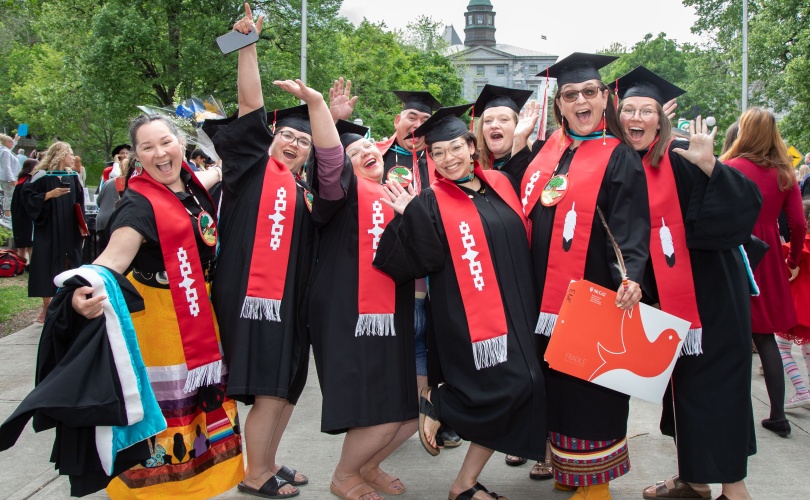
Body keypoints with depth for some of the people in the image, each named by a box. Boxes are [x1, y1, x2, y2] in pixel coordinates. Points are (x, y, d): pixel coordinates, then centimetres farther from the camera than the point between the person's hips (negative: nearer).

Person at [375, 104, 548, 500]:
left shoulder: (500, 185, 12)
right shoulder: (432, 202, -3)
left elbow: (525, 240, 22)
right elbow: (428, 259, -13)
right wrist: (411, 216, -17)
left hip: (515, 311, 6)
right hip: (468, 315, -6)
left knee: (522, 389, 3)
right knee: (510, 387, -17)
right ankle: (435, 403, 11)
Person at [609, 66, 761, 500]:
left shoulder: (680, 159, -13)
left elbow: (747, 202, -22)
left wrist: (709, 165, -35)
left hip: (707, 292, -6)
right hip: (662, 297, 6)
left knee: (714, 381, -1)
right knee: (679, 383, 15)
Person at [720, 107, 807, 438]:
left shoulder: (732, 168, -11)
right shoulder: (784, 173, 3)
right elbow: (798, 223, 2)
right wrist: (794, 261, 13)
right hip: (768, 260, 5)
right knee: (765, 337, 13)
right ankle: (778, 415, 16)